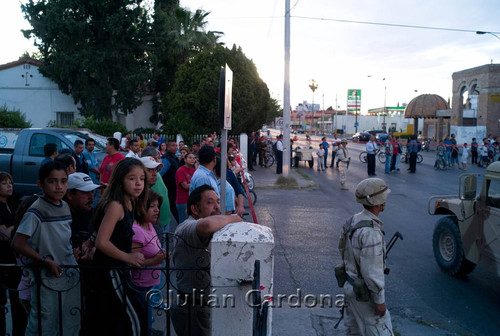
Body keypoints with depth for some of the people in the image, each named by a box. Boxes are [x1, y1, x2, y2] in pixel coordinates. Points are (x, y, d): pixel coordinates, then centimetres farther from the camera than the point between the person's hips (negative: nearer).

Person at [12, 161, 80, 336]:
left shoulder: (65, 207, 7)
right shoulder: (36, 212, -16)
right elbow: (18, 243, -19)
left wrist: (75, 251, 8)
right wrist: (46, 261, -19)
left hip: (70, 274, 7)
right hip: (46, 278, -7)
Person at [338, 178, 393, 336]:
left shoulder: (353, 221, 1)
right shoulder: (370, 231, -28)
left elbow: (344, 251, 13)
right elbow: (372, 270, -26)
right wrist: (379, 300, -18)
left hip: (351, 286, 9)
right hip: (365, 293, -9)